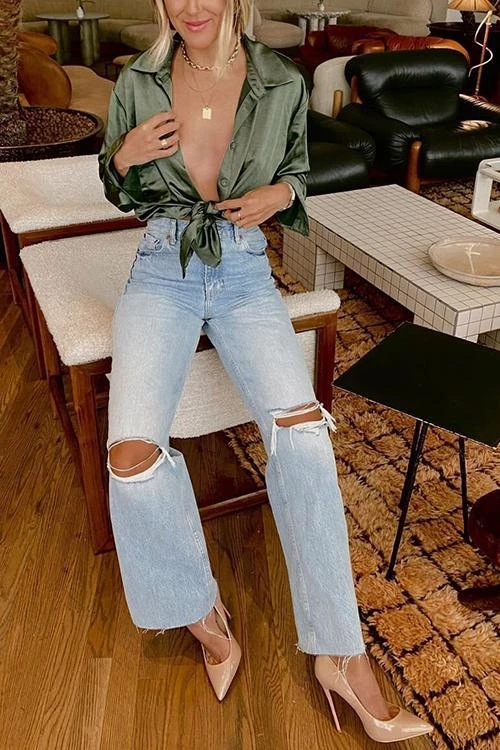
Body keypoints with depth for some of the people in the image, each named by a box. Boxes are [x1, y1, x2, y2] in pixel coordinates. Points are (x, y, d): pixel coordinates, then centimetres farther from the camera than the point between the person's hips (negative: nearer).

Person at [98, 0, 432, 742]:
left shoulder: (282, 83, 1)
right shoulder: (138, 82, 3)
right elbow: (119, 193, 13)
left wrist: (277, 194, -8)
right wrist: (123, 156, -10)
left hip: (245, 274, 0)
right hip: (162, 271, 1)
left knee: (303, 431, -25)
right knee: (132, 450, -24)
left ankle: (342, 654, -12)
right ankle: (203, 614, 2)